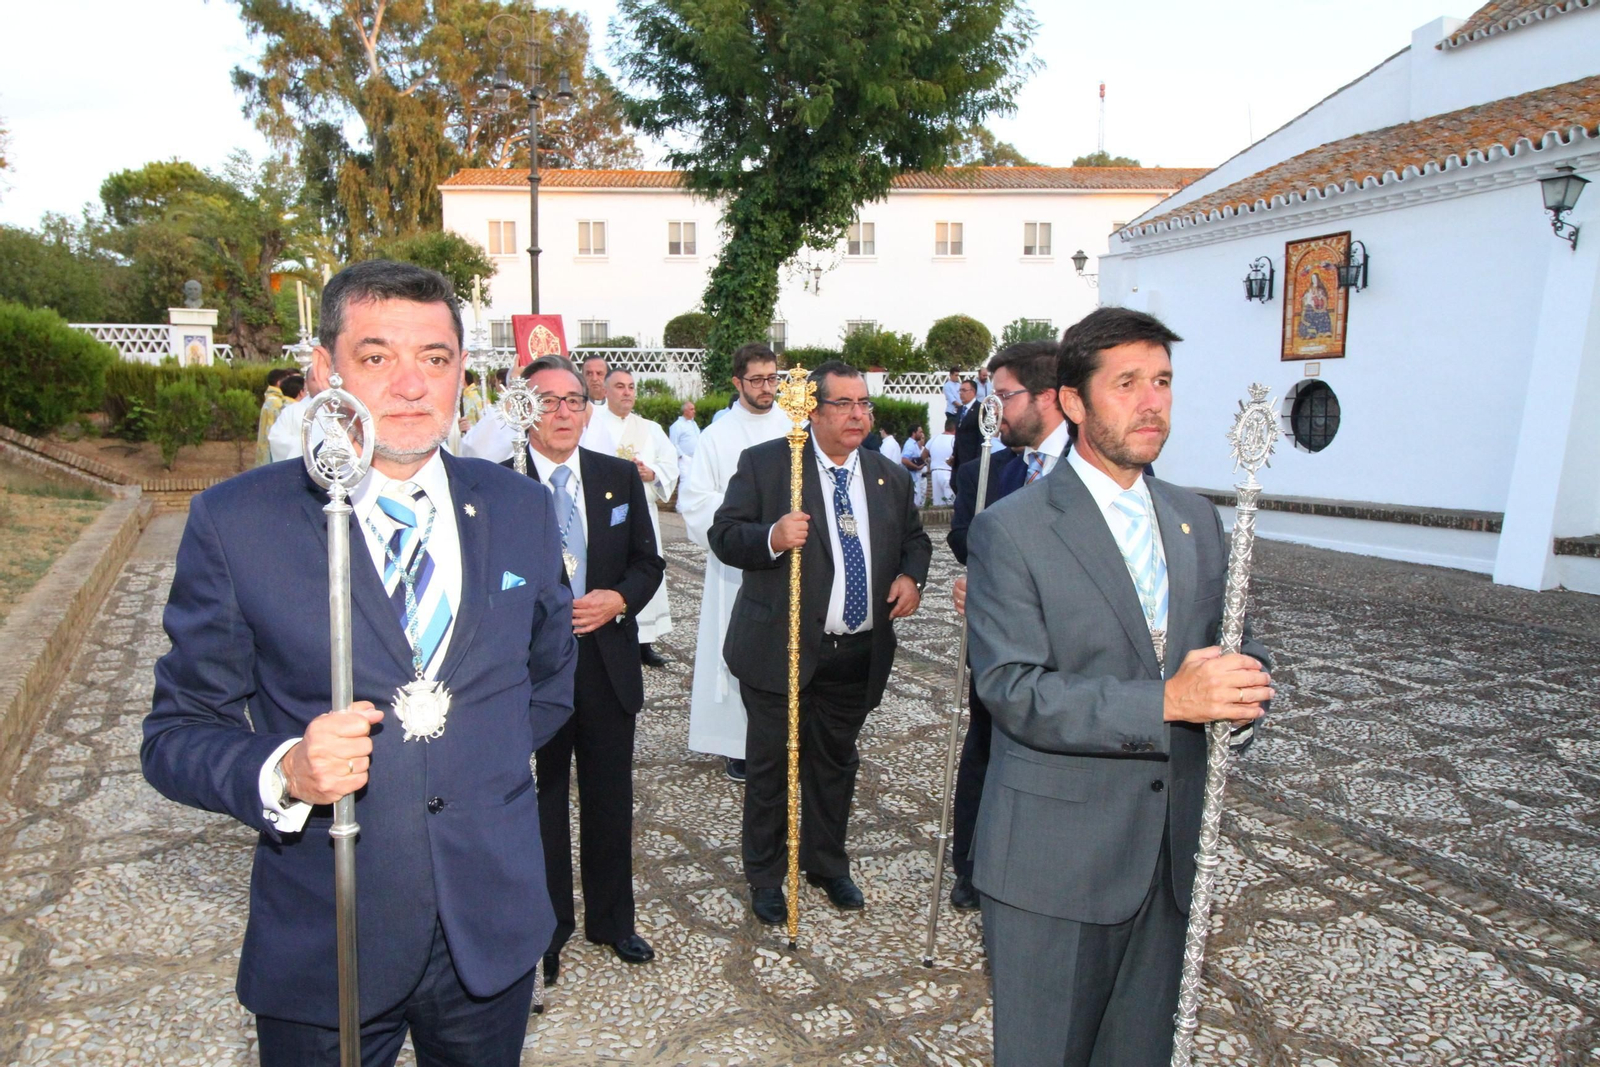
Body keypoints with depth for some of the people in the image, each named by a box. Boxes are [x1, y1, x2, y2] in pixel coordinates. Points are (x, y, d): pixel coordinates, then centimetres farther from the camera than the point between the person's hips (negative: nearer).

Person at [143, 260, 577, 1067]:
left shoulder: (522, 511, 0)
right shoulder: (235, 521, -10)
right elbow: (175, 734, -7)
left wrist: (486, 759, 5)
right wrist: (284, 774, -25)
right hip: (323, 954, -2)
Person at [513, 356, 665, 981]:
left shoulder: (621, 478, 4)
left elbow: (649, 562, 6)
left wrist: (619, 599, -12)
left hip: (608, 664, 4)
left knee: (611, 799, 16)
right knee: (539, 804, 13)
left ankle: (613, 920, 36)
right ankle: (545, 931, 32)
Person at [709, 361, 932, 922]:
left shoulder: (889, 476, 8)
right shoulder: (764, 463, -7)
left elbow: (915, 537, 20)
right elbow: (724, 535, -9)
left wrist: (911, 576, -2)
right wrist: (772, 537, -30)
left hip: (859, 655, 4)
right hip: (782, 649, -4)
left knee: (836, 762, 19)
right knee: (771, 765, 9)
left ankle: (827, 863, 40)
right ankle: (765, 875, 29)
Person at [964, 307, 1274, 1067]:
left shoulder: (1196, 521, 8)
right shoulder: (1011, 530, -12)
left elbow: (1225, 647, 11)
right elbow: (1013, 691, -19)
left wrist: (1243, 680, -13)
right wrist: (1166, 700, -27)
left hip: (1169, 850, 6)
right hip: (1055, 860, -5)